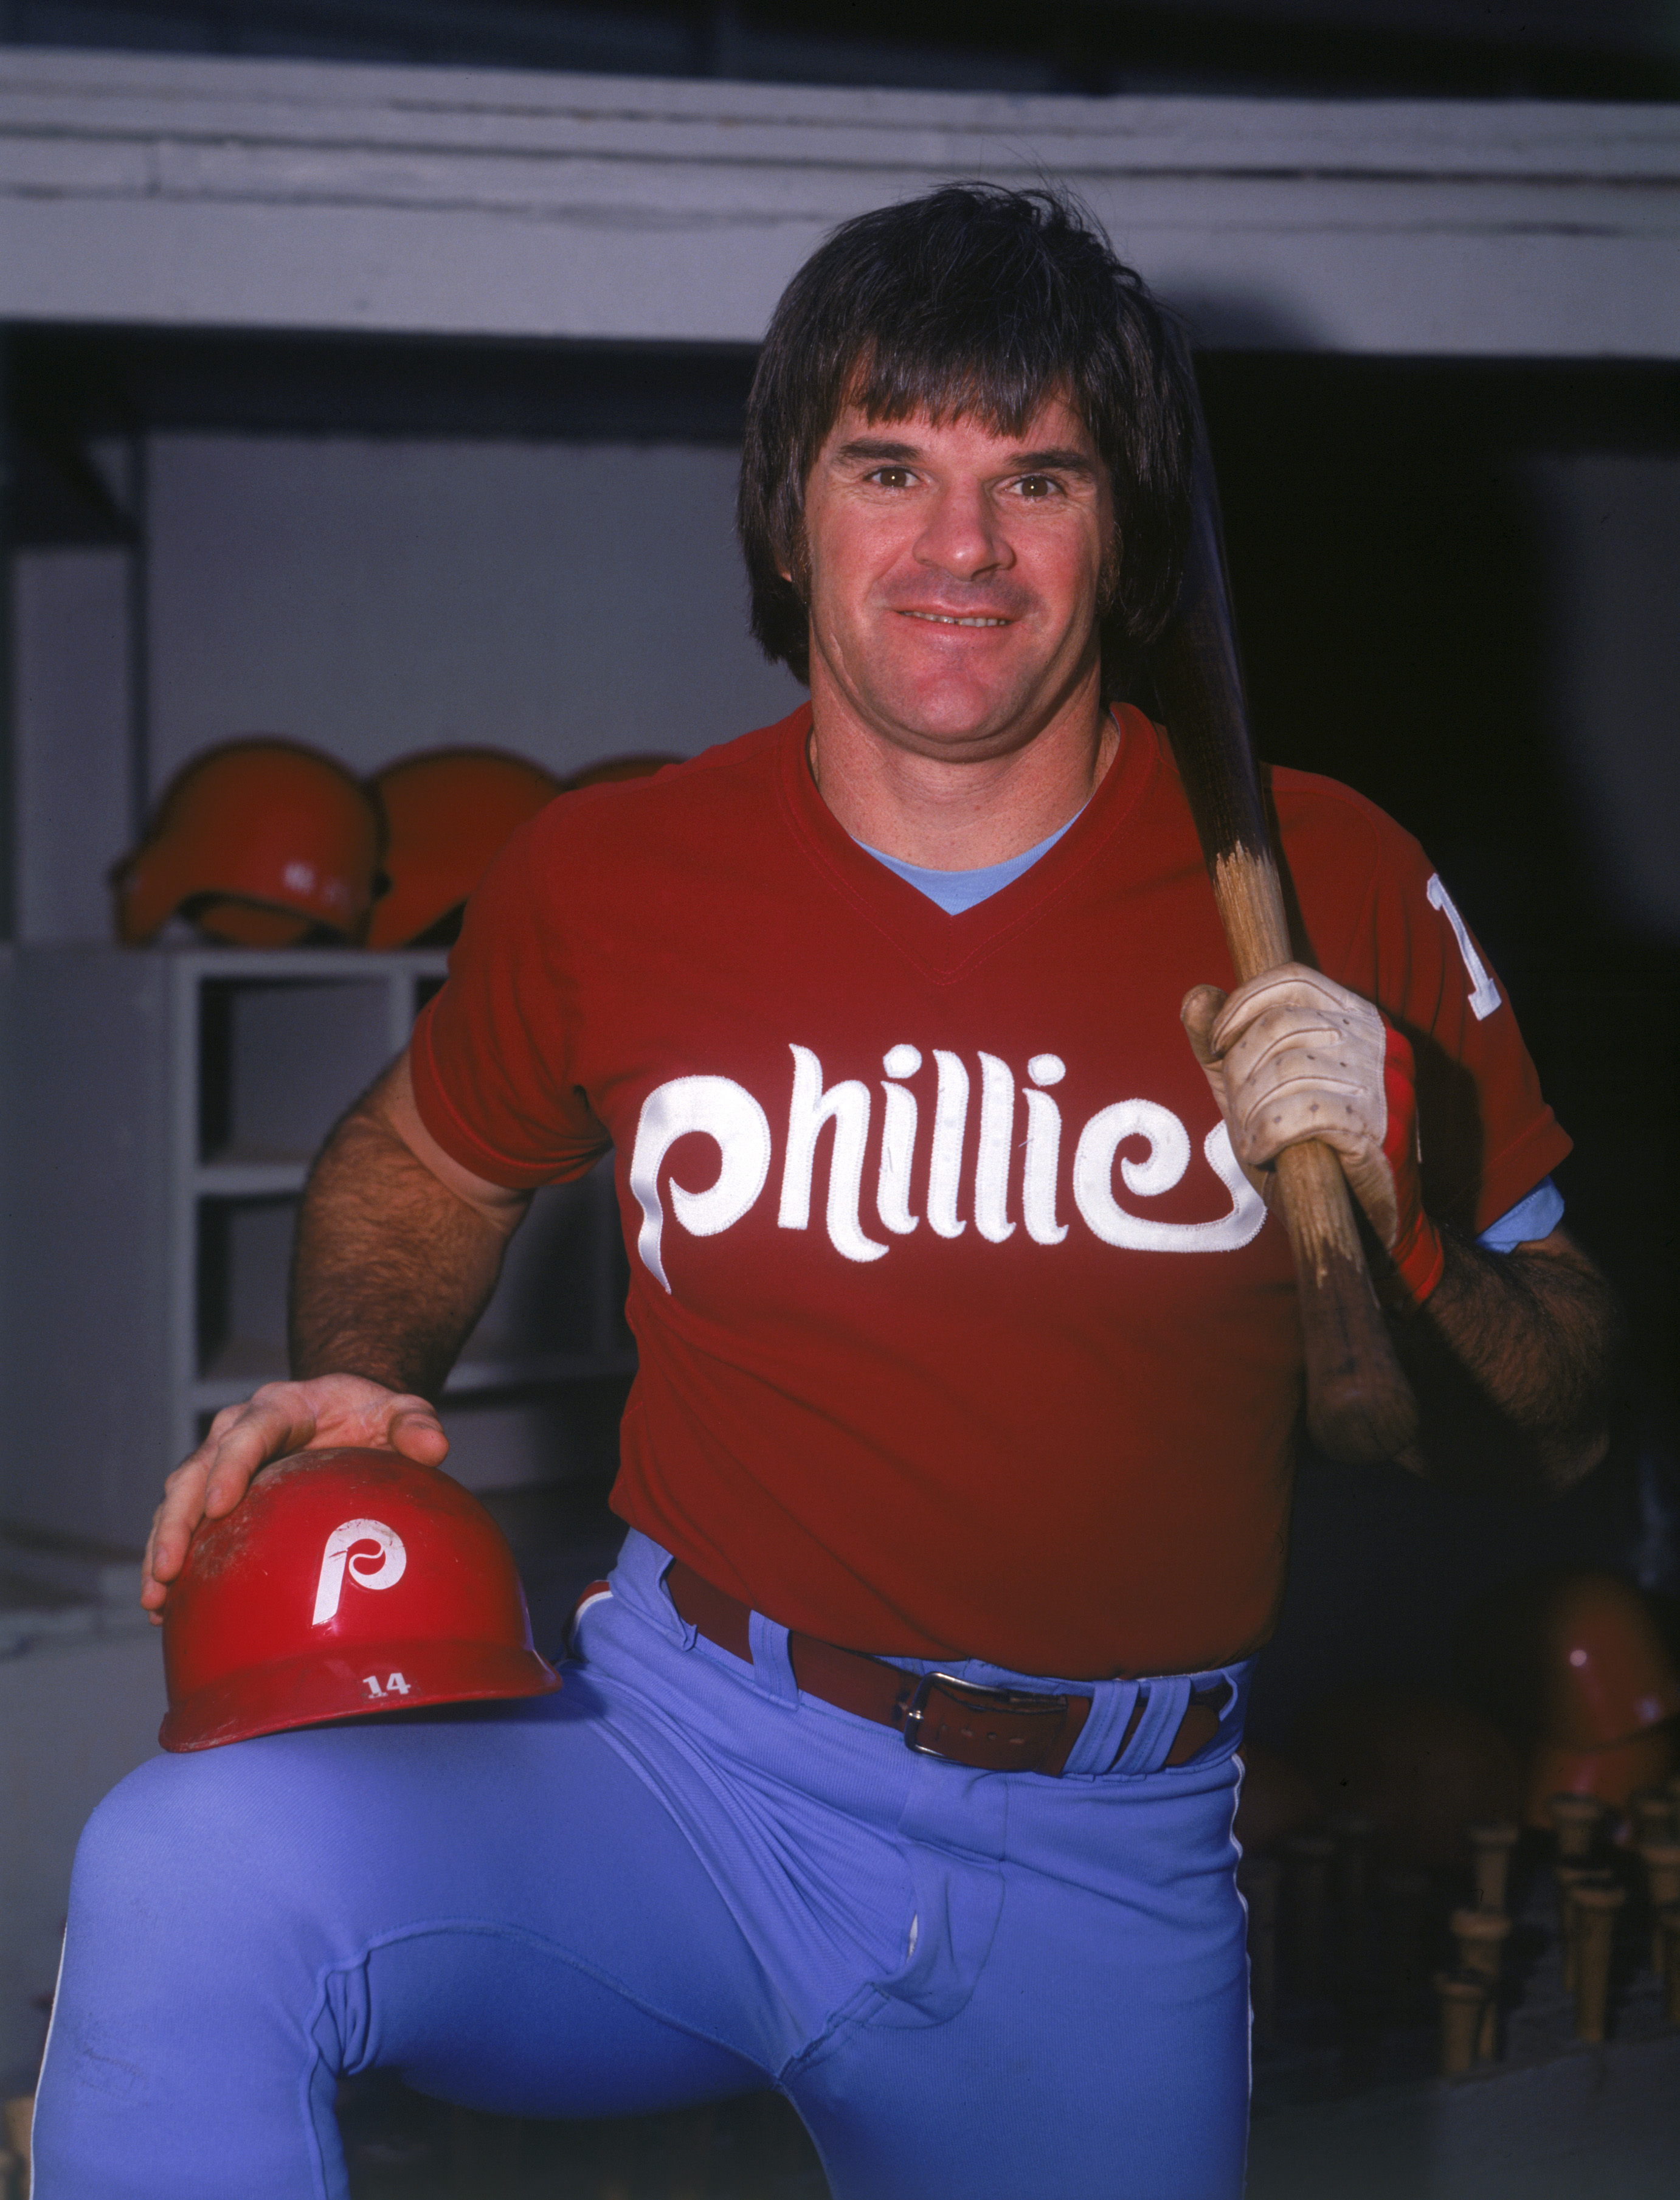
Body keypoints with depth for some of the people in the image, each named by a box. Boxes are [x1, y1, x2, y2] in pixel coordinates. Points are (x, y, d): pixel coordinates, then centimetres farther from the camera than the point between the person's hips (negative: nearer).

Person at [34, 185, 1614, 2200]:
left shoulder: (1327, 895, -2)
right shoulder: (610, 877, -1)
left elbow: (1558, 1429, 4)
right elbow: (428, 1157, 22)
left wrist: (1381, 1219, -16)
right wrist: (355, 1385, 2)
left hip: (1100, 1880, 2)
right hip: (687, 1774, -1)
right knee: (187, 1875, -29)